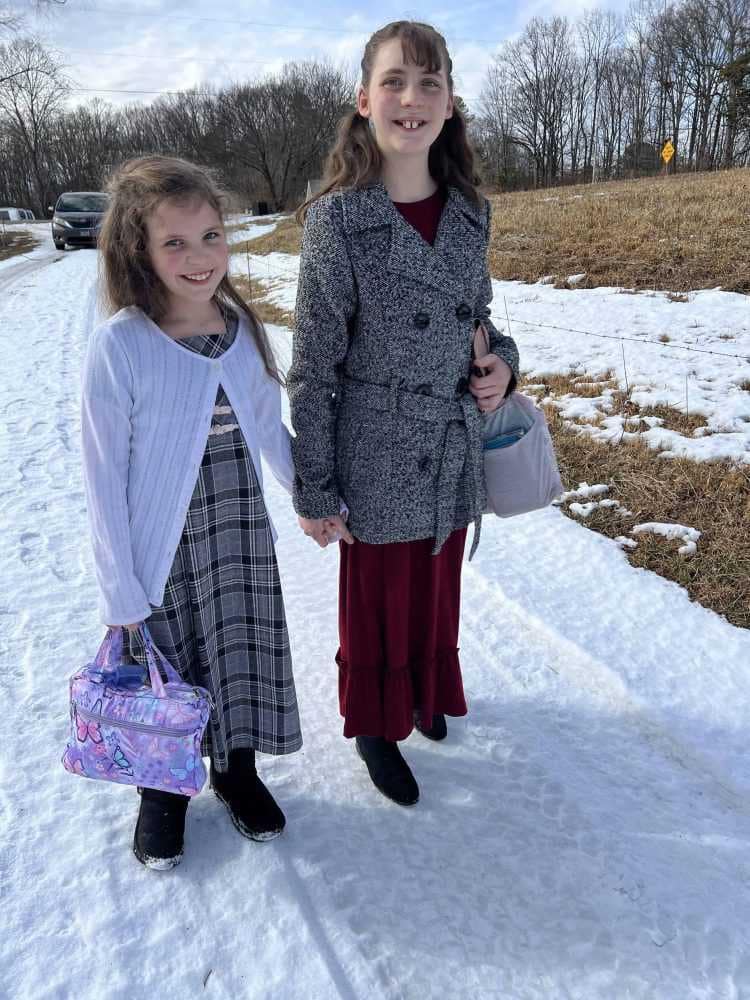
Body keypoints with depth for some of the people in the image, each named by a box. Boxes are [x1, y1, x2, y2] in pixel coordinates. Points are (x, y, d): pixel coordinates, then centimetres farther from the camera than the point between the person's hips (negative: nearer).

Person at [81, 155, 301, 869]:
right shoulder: (118, 346, -18)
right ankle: (163, 789, 43)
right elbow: (105, 479, -14)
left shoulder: (244, 327, -4)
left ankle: (236, 770, 46)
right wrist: (120, 593, -11)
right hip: (160, 555, -3)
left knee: (241, 660, 17)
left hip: (241, 541, 4)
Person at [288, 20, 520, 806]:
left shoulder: (469, 212, 0)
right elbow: (313, 367, -12)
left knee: (438, 590, 22)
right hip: (378, 463, -4)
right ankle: (375, 726, 39)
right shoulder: (338, 218, -14)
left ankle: (426, 691, 50)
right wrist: (314, 491, -10)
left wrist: (501, 361, -9)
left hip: (453, 456, 5)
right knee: (377, 602, 14)